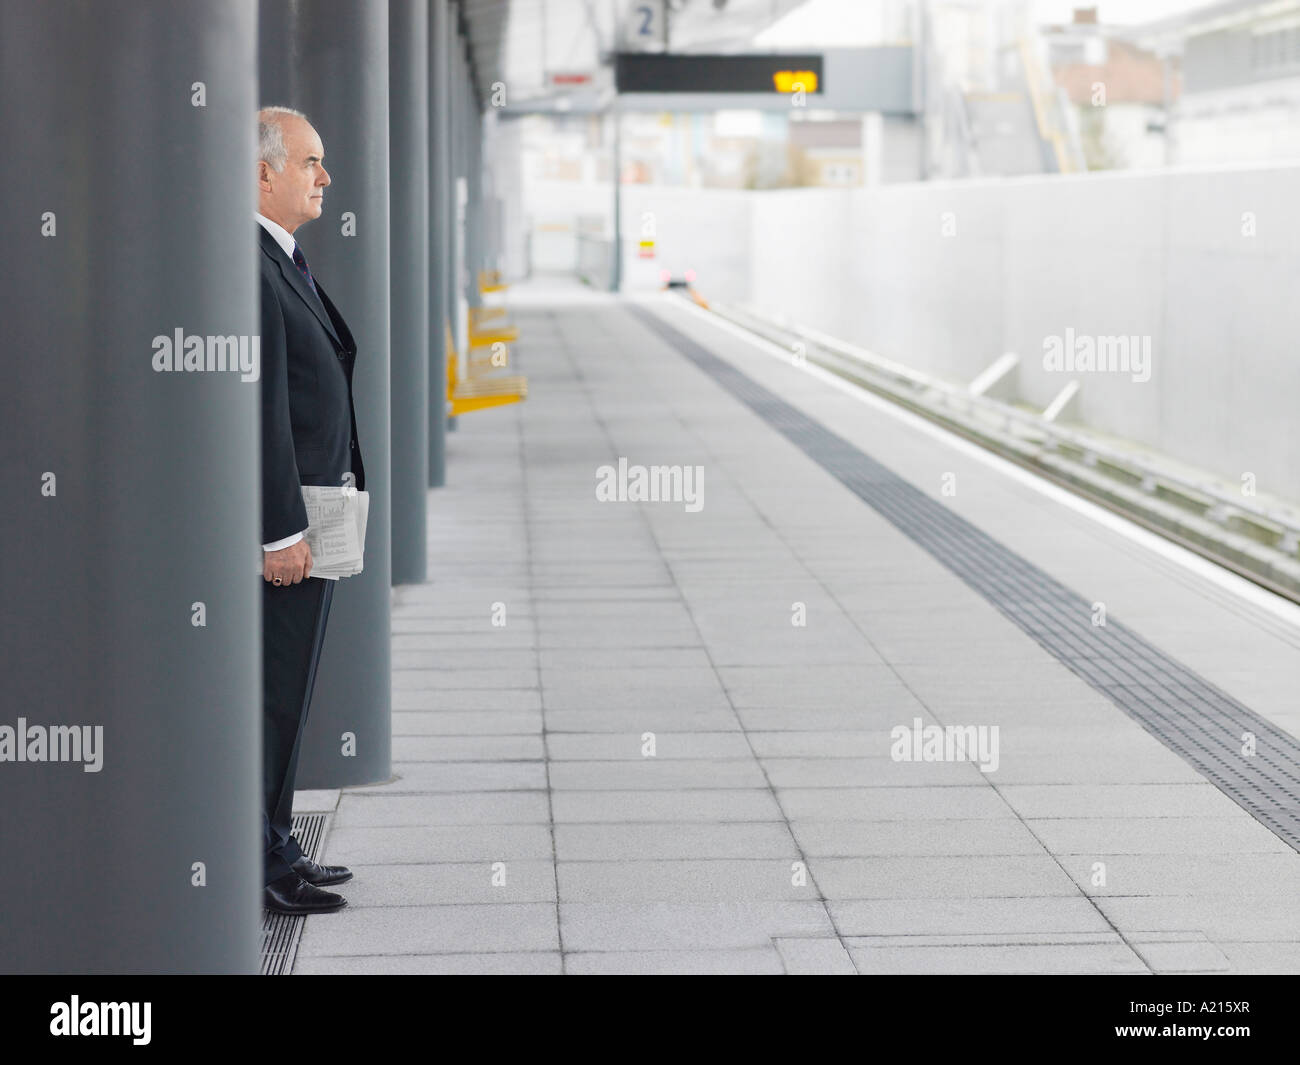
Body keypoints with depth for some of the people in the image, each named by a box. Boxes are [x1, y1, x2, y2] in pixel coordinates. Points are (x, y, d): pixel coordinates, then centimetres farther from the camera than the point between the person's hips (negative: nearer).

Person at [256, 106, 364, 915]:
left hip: (308, 514, 10)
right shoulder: (249, 268, -18)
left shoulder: (288, 262, 15)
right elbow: (261, 408, -22)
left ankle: (274, 846, 24)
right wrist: (283, 531, -23)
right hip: (282, 522, -10)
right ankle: (255, 869, 4)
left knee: (289, 692, 15)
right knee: (272, 694, -4)